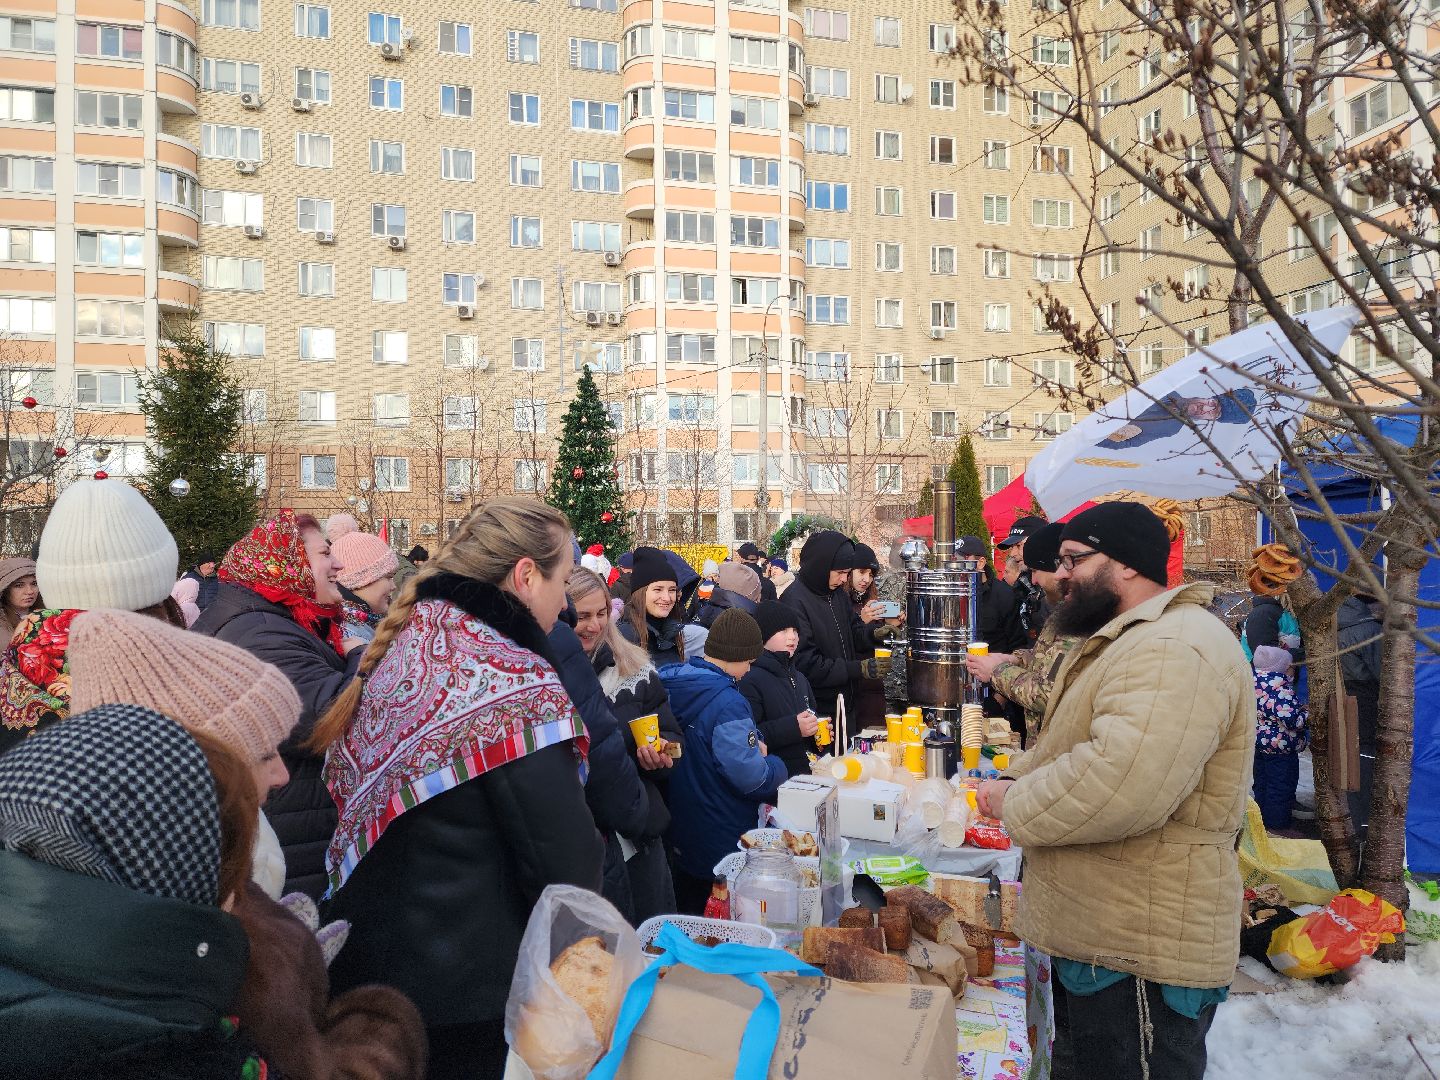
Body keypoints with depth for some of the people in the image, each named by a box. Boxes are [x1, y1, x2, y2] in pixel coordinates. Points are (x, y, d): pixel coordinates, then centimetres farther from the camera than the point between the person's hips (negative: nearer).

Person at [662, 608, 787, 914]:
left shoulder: (673, 682, -2)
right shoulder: (727, 703, -27)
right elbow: (753, 779, -25)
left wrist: (750, 747, 2)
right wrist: (776, 765, -4)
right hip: (723, 840, -7)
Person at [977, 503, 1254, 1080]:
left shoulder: (1175, 649, -24)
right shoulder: (1130, 639, 14)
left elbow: (1120, 784, -38)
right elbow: (1068, 742, 23)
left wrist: (1013, 804, -22)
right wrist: (1014, 777, 4)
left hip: (1140, 952, -10)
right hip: (1107, 930, 10)